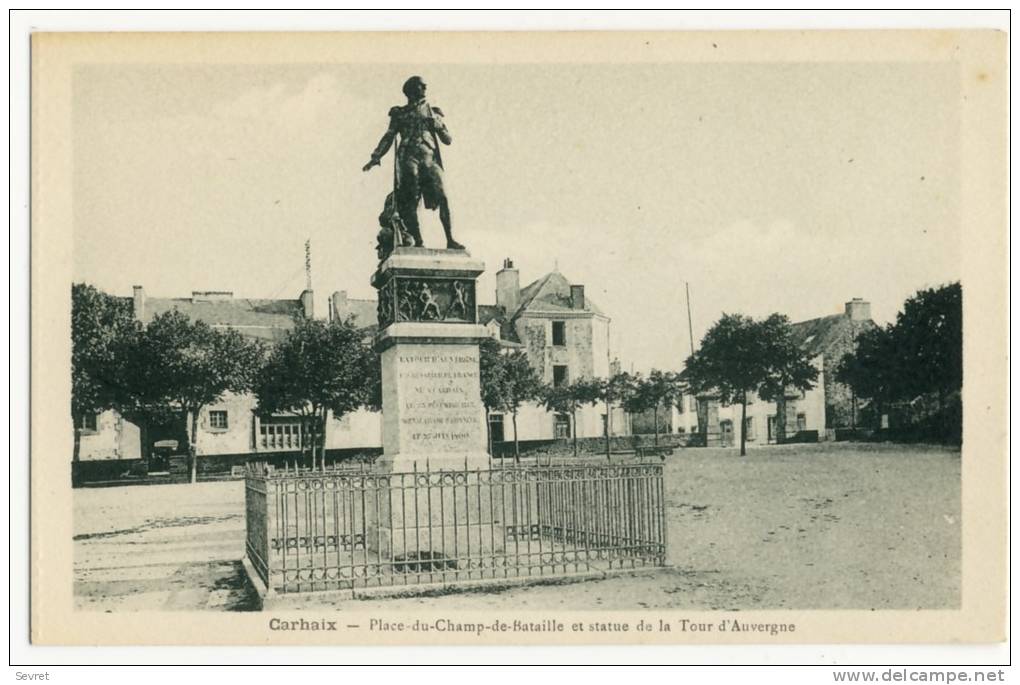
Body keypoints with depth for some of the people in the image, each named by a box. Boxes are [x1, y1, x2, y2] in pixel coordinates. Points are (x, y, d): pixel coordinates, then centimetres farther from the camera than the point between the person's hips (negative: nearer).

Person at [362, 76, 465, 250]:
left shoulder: (432, 112, 23)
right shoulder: (400, 114, 19)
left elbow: (448, 140, 18)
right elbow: (388, 137, 18)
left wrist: (437, 125, 0)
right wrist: (376, 156, 6)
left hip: (430, 159, 1)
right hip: (408, 158, -1)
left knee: (442, 198, -14)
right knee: (410, 201, -12)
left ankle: (450, 240, -16)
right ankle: (418, 241, -13)